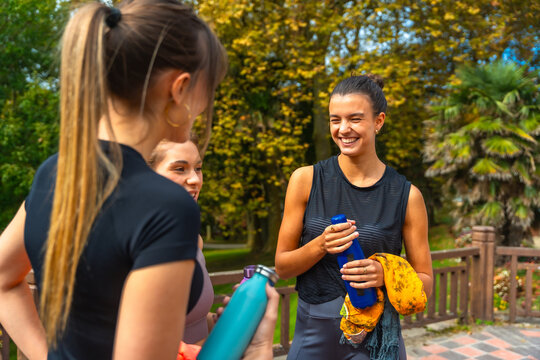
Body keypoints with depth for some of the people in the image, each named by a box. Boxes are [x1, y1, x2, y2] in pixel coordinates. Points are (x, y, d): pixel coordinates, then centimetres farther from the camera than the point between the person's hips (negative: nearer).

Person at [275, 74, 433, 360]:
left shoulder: (406, 195, -6)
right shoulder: (306, 180, -5)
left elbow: (425, 283, 1)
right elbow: (282, 266, -2)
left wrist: (385, 275, -19)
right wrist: (321, 245, -20)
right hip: (314, 335, 1)